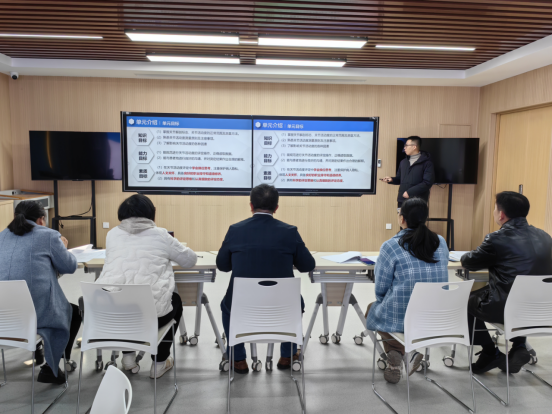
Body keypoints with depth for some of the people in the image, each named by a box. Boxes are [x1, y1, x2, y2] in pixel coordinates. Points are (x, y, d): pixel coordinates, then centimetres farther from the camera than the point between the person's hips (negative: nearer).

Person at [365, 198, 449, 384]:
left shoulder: (391, 246, -13)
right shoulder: (441, 243, 3)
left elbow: (381, 289, -6)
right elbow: (438, 279, 15)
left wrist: (385, 302, 16)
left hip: (401, 319, -5)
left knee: (373, 308, 28)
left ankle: (397, 351, 6)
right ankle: (413, 349, 11)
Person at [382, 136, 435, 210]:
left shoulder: (426, 162, -4)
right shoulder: (403, 162, 15)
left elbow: (428, 182, -12)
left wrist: (410, 192, -17)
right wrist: (392, 179, 0)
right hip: (402, 200, 6)